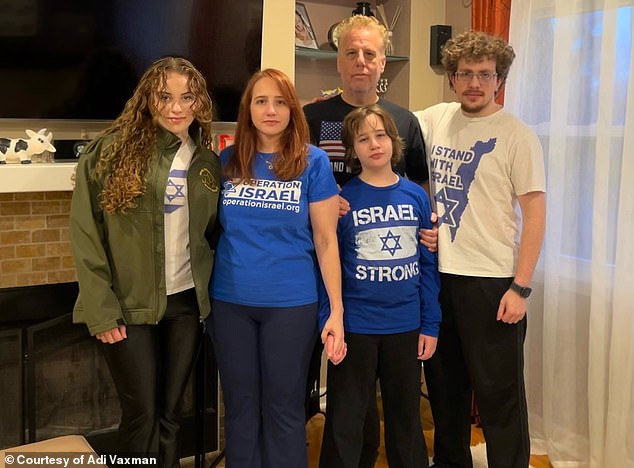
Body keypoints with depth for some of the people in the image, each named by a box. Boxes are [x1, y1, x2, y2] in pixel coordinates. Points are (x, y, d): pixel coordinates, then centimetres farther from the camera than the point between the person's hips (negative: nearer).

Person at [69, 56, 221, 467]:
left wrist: (211, 289, 2)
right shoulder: (111, 152, -7)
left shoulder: (208, 162, 7)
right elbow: (85, 233, -9)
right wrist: (100, 308, -12)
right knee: (142, 415, 1)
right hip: (130, 305, -4)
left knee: (169, 413, 13)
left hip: (187, 302, 4)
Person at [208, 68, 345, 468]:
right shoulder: (227, 161, 3)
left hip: (291, 302, -2)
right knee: (240, 405, 14)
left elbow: (326, 240, -4)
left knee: (284, 407, 9)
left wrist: (337, 311, -8)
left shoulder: (312, 161, -4)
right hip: (230, 302, 3)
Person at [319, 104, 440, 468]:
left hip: (406, 326, 2)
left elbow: (428, 264, 4)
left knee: (406, 417, 18)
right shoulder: (343, 199, -5)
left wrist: (431, 325, 2)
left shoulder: (416, 196, 1)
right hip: (355, 326, -2)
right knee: (345, 421, 10)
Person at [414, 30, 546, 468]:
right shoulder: (436, 119, 7)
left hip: (492, 281, -5)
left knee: (498, 391, 3)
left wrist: (520, 287, -14)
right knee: (444, 382, 17)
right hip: (438, 273, 5)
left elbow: (535, 213, -9)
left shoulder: (516, 135, -7)